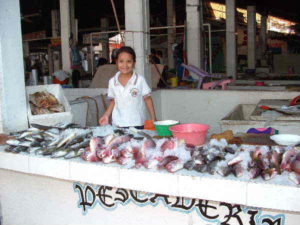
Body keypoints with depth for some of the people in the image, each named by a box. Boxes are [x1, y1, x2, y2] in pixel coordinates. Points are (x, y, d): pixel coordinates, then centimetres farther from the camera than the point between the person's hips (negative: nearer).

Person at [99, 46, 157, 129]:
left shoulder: (140, 80, -6)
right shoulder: (112, 82, 3)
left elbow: (147, 99, 0)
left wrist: (153, 118, -3)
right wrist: (106, 115, 3)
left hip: (136, 124, -2)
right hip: (118, 124, 2)